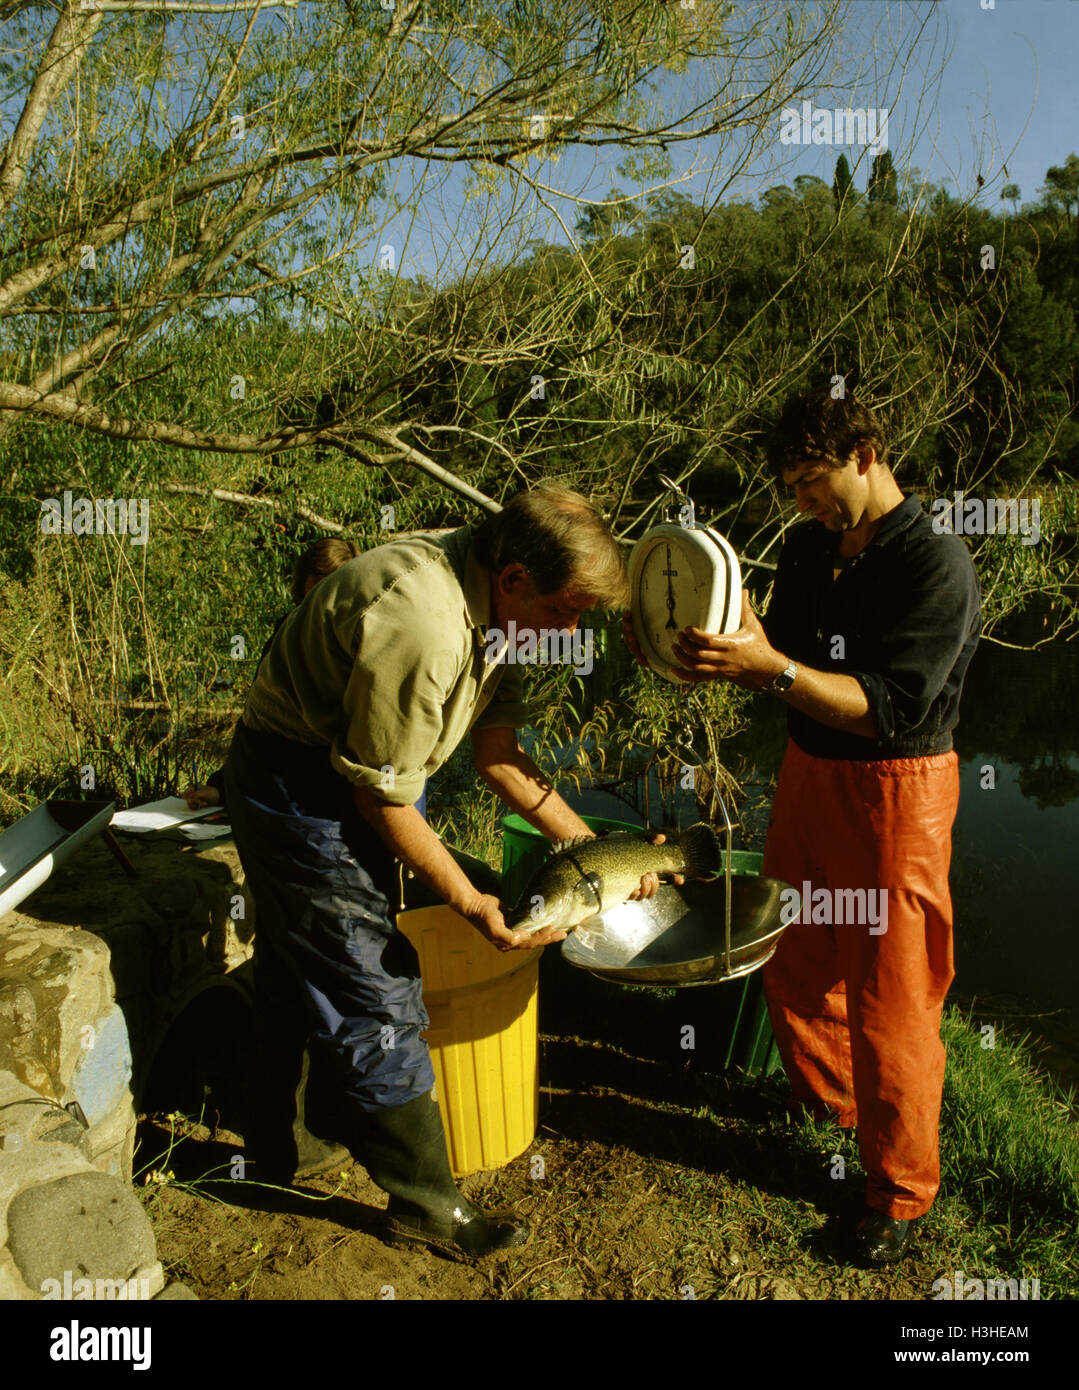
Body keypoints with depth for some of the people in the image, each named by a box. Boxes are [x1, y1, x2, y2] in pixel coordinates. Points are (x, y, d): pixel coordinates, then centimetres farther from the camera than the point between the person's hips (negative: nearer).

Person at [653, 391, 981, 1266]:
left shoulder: (937, 568, -18)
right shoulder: (808, 549, 4)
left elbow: (890, 708, -25)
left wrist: (770, 666, -35)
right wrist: (728, 653, -11)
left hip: (895, 797, -7)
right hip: (808, 771, 7)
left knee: (889, 1003, 5)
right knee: (794, 964, 19)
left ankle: (901, 1189, 27)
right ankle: (824, 1100, 46)